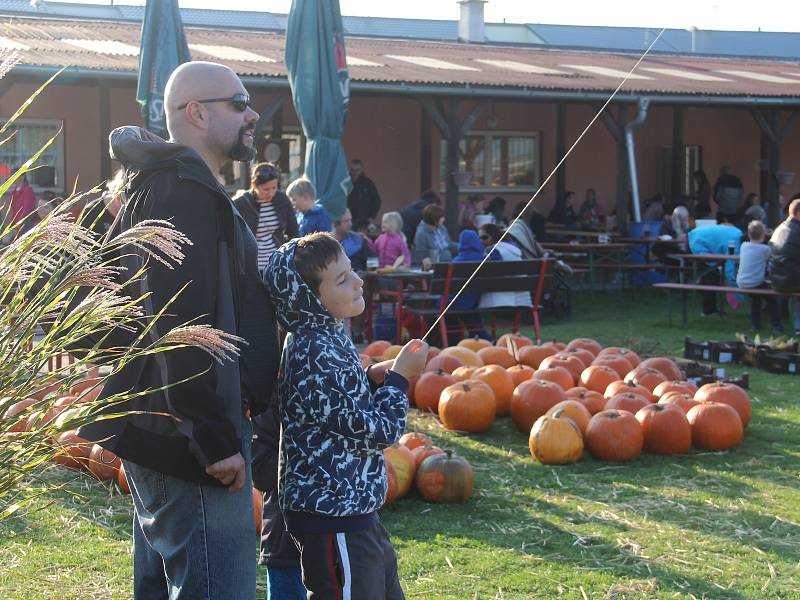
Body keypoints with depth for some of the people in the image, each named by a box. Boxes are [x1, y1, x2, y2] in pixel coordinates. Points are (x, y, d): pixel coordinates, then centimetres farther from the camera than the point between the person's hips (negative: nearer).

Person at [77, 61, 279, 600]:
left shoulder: (162, 184, 19)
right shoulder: (186, 191, -16)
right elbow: (182, 325, -25)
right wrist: (216, 439, -23)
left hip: (159, 432, 11)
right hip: (187, 434, -11)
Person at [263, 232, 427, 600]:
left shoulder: (325, 336, 6)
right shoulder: (317, 357, -24)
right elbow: (376, 433, -20)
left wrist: (372, 379, 2)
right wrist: (398, 379, -6)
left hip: (353, 508, 10)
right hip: (333, 518, -10)